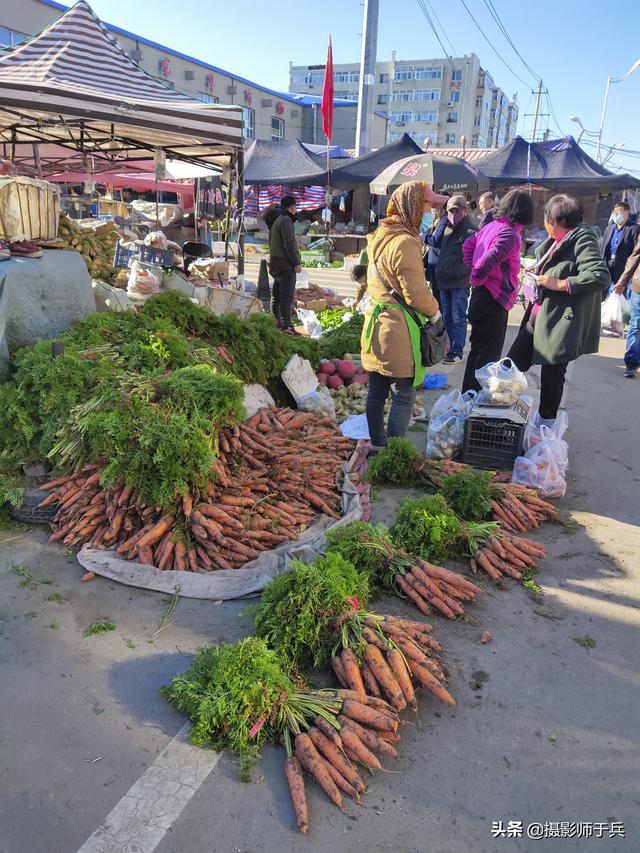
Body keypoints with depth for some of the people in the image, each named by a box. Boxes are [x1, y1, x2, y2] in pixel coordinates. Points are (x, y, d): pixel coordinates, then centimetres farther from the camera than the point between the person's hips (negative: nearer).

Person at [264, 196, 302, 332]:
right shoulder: (285, 220, -14)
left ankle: (276, 323, 20)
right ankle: (286, 326, -10)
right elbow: (289, 244, -20)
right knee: (287, 295, -9)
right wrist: (296, 263, -16)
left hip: (275, 264, 10)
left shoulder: (274, 220, 16)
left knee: (276, 294, 14)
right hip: (286, 264, -10)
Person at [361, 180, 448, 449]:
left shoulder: (380, 235, 11)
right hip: (399, 330, -9)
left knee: (376, 393, 15)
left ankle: (377, 446, 27)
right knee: (403, 397, 0)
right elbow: (416, 293, -19)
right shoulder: (405, 242, -18)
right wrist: (436, 314, -3)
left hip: (376, 321, 9)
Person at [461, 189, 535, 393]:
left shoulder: (491, 226, 8)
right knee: (489, 353, 0)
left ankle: (468, 395, 29)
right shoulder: (510, 234, -18)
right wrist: (477, 279, -14)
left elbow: (468, 245, 18)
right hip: (494, 299, -9)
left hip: (480, 296, 9)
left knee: (478, 349, 19)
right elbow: (488, 260, -30)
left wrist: (473, 268, 13)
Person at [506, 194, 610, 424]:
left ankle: (545, 426, 18)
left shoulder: (583, 240, -13)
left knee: (552, 375, 3)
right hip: (538, 317, 9)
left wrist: (560, 284, -22)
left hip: (561, 323, -9)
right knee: (513, 364, 9)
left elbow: (601, 277, -24)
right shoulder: (557, 241, 13)